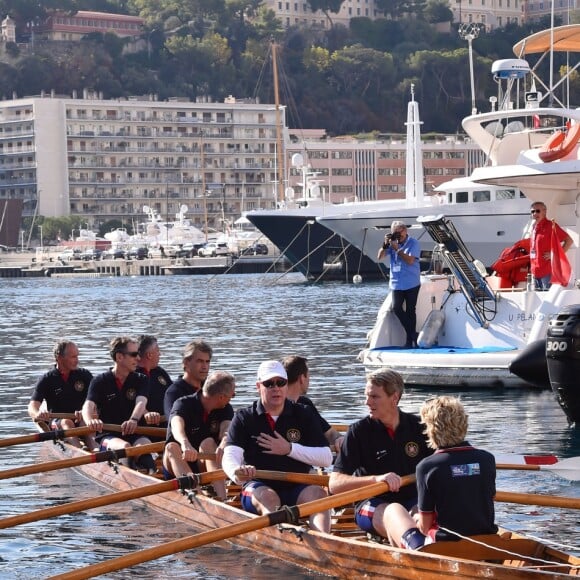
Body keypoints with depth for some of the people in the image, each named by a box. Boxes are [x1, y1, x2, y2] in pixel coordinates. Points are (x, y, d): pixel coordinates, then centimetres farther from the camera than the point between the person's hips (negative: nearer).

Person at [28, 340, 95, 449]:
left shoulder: (84, 375, 7)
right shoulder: (47, 380, 2)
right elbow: (32, 407, -8)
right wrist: (38, 414, -34)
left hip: (80, 420, 1)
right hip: (57, 423, -1)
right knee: (66, 422, -33)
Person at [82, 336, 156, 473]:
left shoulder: (141, 380, 11)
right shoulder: (100, 381, 5)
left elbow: (141, 402, -9)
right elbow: (88, 405, -11)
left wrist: (134, 420, -34)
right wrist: (90, 420, -38)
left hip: (134, 434, 1)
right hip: (107, 436, -1)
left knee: (143, 445, -33)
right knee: (125, 447, -34)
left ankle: (151, 473, -57)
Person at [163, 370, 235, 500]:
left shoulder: (225, 409, 2)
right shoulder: (184, 404, -11)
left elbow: (226, 430, -20)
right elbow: (176, 426, -34)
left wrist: (223, 444, -46)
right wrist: (185, 444, -57)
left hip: (204, 465, 2)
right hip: (178, 468, -2)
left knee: (208, 443, -26)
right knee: (172, 447, -31)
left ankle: (221, 498, -45)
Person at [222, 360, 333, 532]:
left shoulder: (304, 416, 10)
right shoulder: (244, 418, 6)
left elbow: (326, 458, 2)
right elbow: (230, 456, -10)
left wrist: (290, 449, -9)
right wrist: (237, 472, -35)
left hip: (296, 489, 1)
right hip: (259, 486, -1)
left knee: (317, 493, -29)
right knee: (267, 497, -34)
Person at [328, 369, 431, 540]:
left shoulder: (418, 427, 7)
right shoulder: (359, 431, -1)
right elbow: (334, 484, -8)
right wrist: (376, 479, -23)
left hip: (412, 499, 3)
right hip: (372, 503, -2)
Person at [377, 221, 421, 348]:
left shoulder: (413, 243, -6)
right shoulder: (392, 242, 6)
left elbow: (410, 260, -18)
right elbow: (380, 257, 2)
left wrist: (397, 249, -20)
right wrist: (385, 244, -12)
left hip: (411, 284, -4)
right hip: (396, 283, 4)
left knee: (410, 311, 2)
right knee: (396, 308, -9)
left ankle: (411, 339, 12)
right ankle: (411, 334, 4)